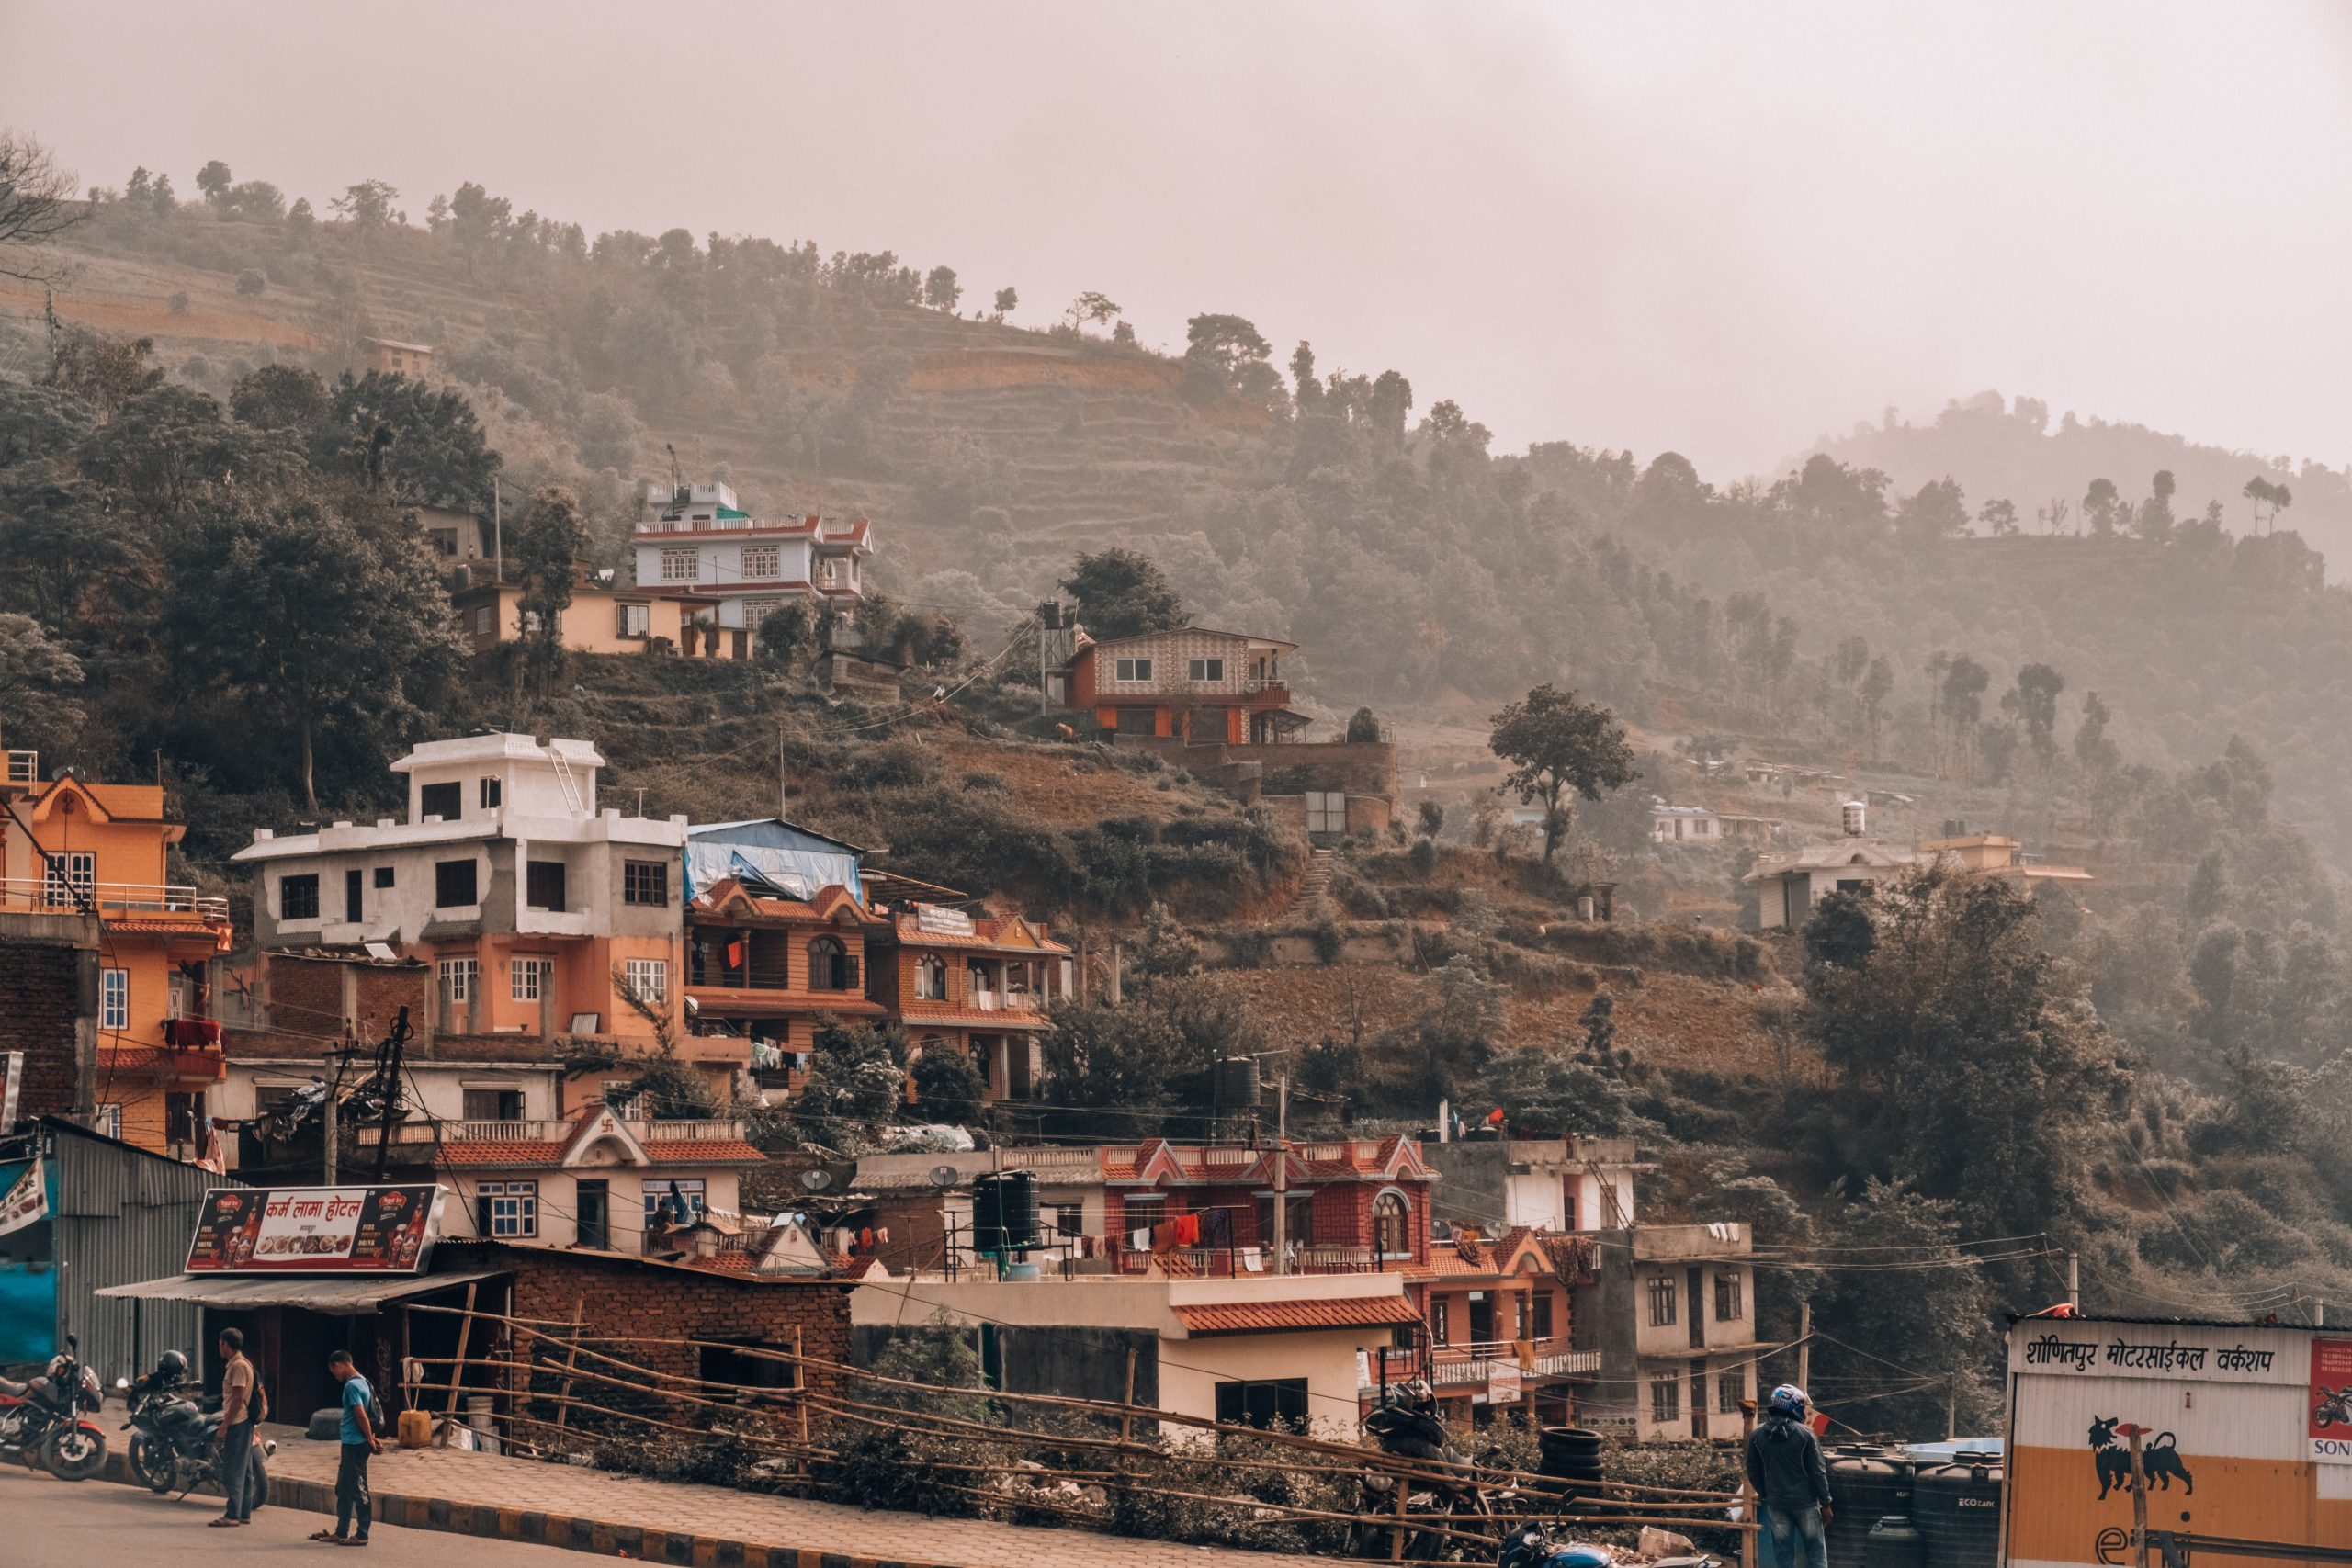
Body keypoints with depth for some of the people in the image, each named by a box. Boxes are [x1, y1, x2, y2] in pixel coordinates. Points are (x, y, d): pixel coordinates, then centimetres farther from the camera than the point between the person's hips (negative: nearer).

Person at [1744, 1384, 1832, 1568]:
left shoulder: (1757, 1436, -1)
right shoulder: (1806, 1434, -11)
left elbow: (1753, 1472, 8)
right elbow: (1818, 1472, -9)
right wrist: (1825, 1503, -1)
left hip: (1776, 1504, 3)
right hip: (1805, 1502, -3)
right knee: (1815, 1549, 7)